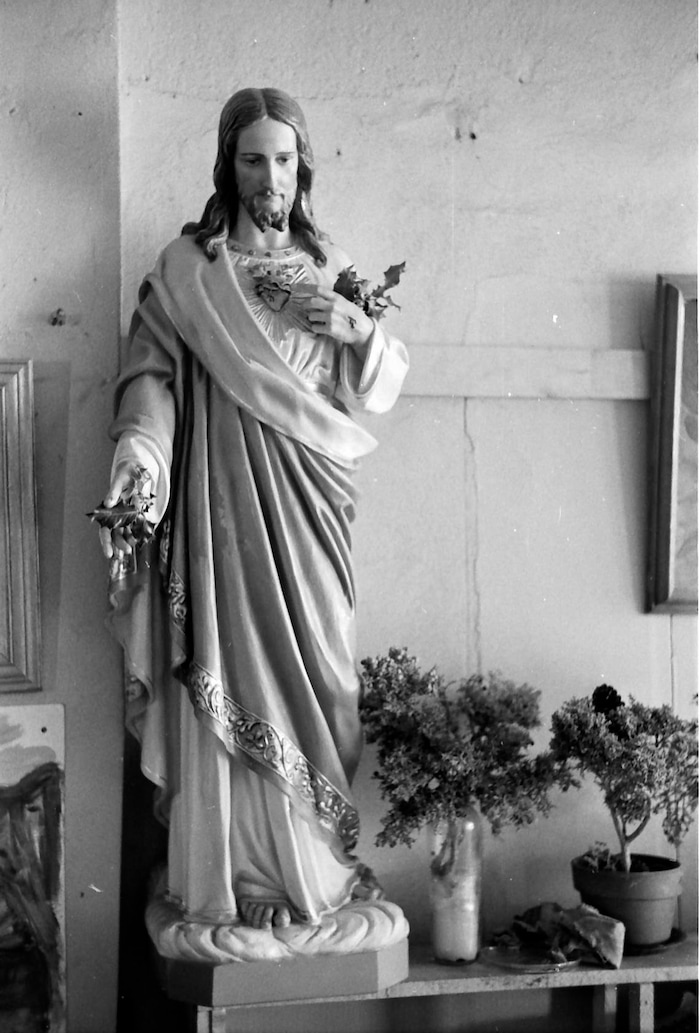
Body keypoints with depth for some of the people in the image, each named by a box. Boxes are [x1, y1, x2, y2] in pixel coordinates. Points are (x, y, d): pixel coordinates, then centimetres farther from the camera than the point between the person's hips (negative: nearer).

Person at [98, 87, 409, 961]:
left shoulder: (327, 267, 14)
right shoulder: (185, 268, 4)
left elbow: (381, 388, 14)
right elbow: (151, 371, -5)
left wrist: (358, 328, -6)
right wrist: (139, 447, -24)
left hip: (307, 510, 3)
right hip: (222, 502, -3)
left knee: (313, 677, 4)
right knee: (225, 682, -3)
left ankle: (317, 873, 17)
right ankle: (225, 885, 7)